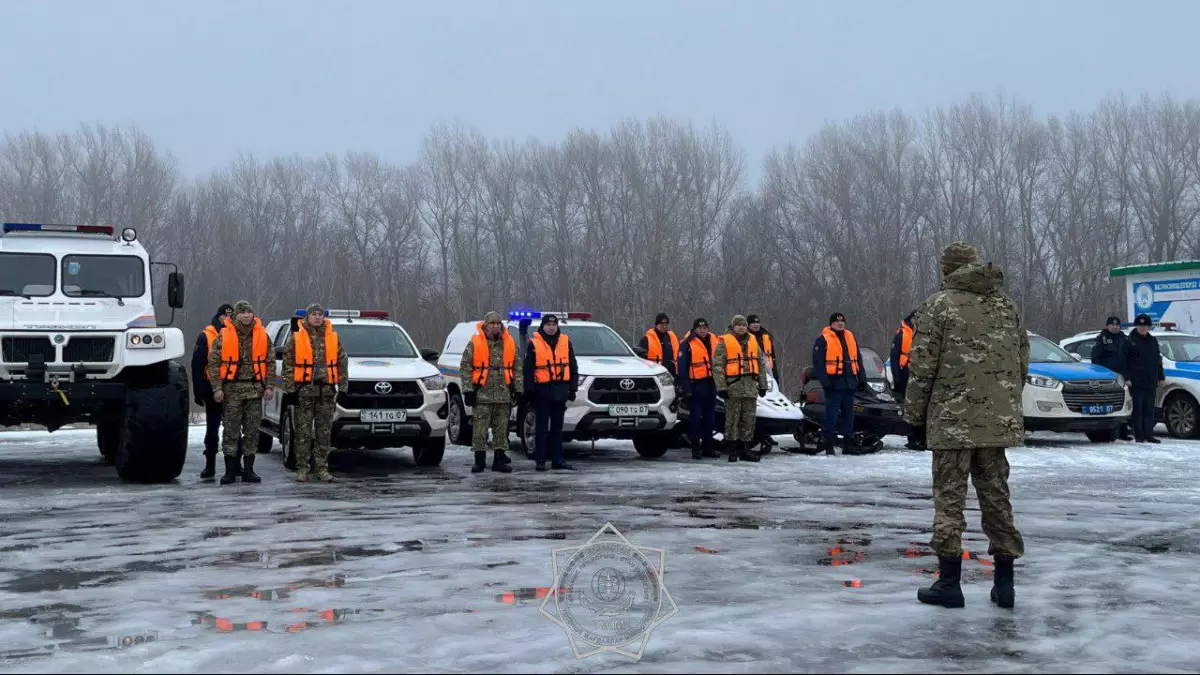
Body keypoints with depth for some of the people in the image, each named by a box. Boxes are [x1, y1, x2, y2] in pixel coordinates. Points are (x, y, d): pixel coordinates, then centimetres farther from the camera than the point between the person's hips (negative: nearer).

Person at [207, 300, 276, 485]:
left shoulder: (262, 336, 6)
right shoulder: (224, 336, -1)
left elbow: (270, 362, 9)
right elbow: (213, 362, -1)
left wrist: (269, 386, 1)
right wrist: (217, 388, -7)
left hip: (255, 389, 2)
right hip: (231, 390, -2)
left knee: (252, 431, 5)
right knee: (231, 431, -3)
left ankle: (248, 470, 13)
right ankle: (230, 470, 4)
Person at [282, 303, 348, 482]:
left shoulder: (333, 337, 10)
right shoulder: (296, 337, 2)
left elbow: (342, 362, 12)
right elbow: (288, 363, 1)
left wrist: (343, 386, 5)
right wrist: (290, 388, -5)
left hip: (326, 390, 3)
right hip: (304, 390, -2)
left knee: (324, 432, 6)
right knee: (303, 432, -1)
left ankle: (322, 468, 12)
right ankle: (302, 469, 3)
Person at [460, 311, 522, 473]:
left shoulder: (510, 343, 8)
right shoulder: (475, 343, -1)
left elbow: (517, 368, 13)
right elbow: (465, 367, -1)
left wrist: (518, 390, 7)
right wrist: (468, 390, -6)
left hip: (504, 395, 3)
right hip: (482, 395, -3)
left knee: (501, 429, 8)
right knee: (480, 429, -3)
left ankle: (499, 460, 15)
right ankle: (479, 460, 5)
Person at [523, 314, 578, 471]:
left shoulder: (566, 342, 10)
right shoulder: (534, 344, 0)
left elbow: (573, 367, 14)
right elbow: (528, 369, 0)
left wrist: (573, 388, 9)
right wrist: (529, 390, -6)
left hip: (560, 390, 3)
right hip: (542, 391, -3)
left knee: (557, 427, 9)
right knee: (541, 427, 0)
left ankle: (557, 460, 13)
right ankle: (540, 461, 3)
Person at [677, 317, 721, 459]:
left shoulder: (713, 341, 12)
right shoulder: (687, 344, -6)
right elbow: (682, 368, -8)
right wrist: (686, 388, -14)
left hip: (710, 386, 6)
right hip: (695, 387, -6)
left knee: (710, 419, 9)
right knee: (695, 419, -4)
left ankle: (708, 448, 17)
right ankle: (696, 448, 2)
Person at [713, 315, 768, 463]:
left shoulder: (753, 342, 16)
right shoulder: (724, 343, 0)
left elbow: (761, 364, 21)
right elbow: (717, 366, -5)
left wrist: (763, 385, 16)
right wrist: (721, 387, -11)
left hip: (751, 388, 5)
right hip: (733, 387, -5)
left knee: (749, 419, 5)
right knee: (732, 419, -4)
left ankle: (745, 449, 11)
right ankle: (733, 449, 1)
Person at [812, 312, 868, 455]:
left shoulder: (850, 337, 17)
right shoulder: (823, 339, -2)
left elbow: (858, 359, 22)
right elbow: (818, 362, -8)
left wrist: (862, 378, 15)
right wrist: (825, 380, -15)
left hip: (849, 383, 6)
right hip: (834, 383, -6)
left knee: (848, 414, 9)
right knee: (832, 414, -8)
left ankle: (848, 444, 15)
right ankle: (828, 444, -4)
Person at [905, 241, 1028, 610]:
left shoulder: (938, 305, -6)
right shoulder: (1007, 305, 11)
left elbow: (922, 367, -8)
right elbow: (1022, 363, 14)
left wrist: (915, 415, 0)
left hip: (952, 420, -5)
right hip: (999, 420, 5)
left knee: (949, 497, 1)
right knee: (996, 494, 12)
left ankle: (949, 581, 3)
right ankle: (1004, 582, 14)